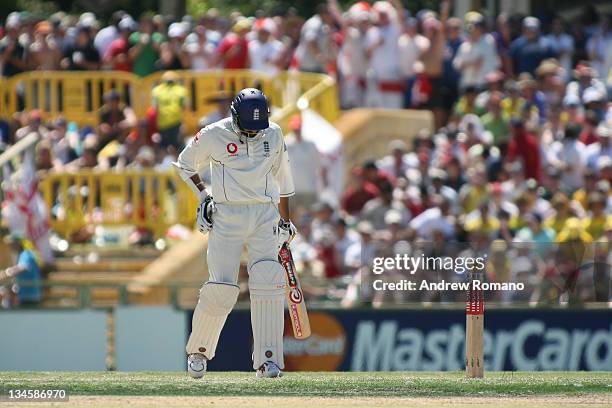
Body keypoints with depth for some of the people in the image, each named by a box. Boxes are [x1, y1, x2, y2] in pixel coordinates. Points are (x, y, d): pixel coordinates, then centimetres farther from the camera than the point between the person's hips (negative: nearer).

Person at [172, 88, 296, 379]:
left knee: (268, 284, -12)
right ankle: (198, 350, 14)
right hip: (227, 216, -2)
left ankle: (268, 360, -12)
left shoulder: (274, 134, 5)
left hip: (265, 216, 2)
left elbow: (281, 177, 19)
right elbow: (185, 163, 12)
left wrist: (285, 220, 21)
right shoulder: (214, 135, -4)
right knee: (222, 288, -9)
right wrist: (203, 195, 1)